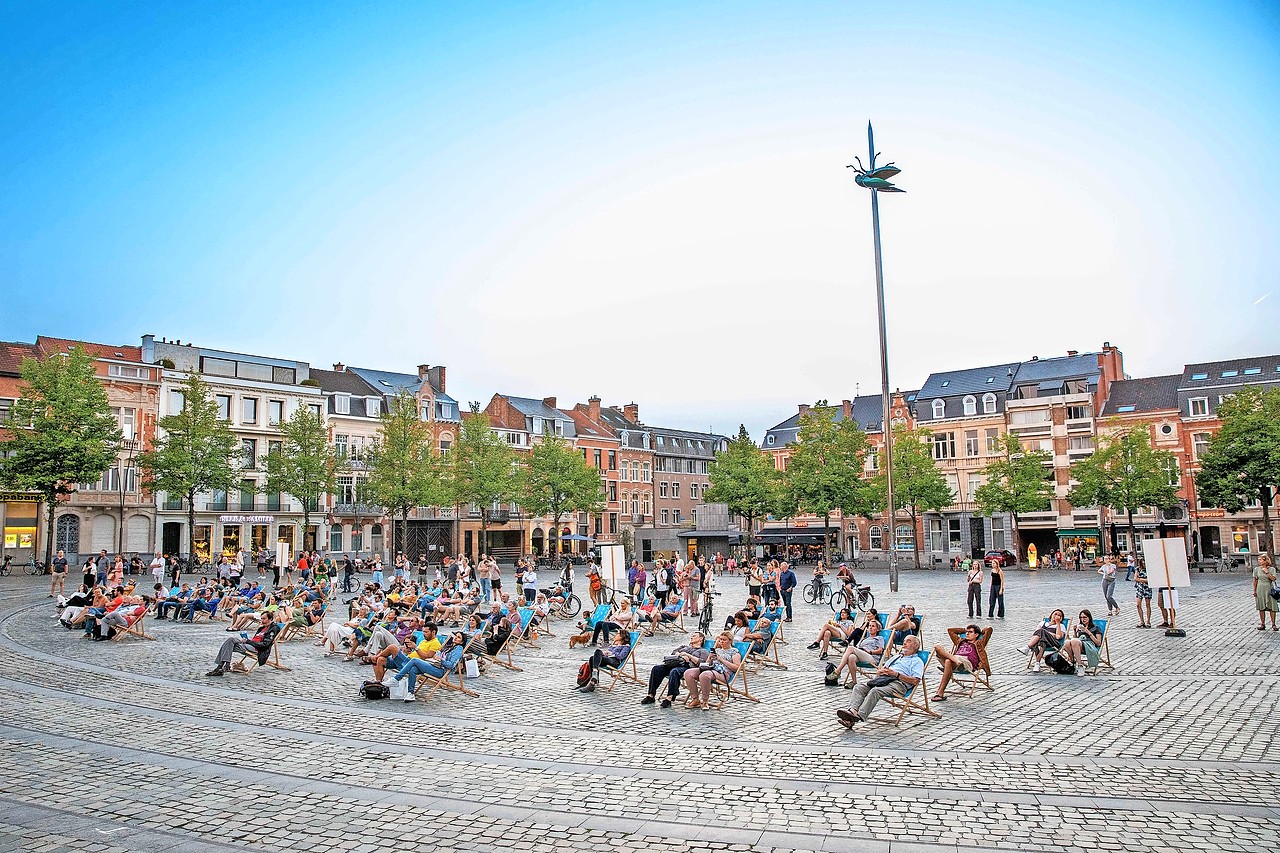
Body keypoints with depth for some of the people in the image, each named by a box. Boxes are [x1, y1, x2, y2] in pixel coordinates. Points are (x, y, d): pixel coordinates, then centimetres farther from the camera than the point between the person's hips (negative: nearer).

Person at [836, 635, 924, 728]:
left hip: (898, 682, -7)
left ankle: (859, 716, -49)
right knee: (858, 687, -20)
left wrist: (895, 674, -9)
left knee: (875, 691, -35)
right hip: (882, 678, 7)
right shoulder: (895, 657, 37)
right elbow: (879, 669, 31)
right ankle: (853, 710, -41)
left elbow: (915, 681, -4)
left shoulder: (917, 661, 15)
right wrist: (880, 671, 5)